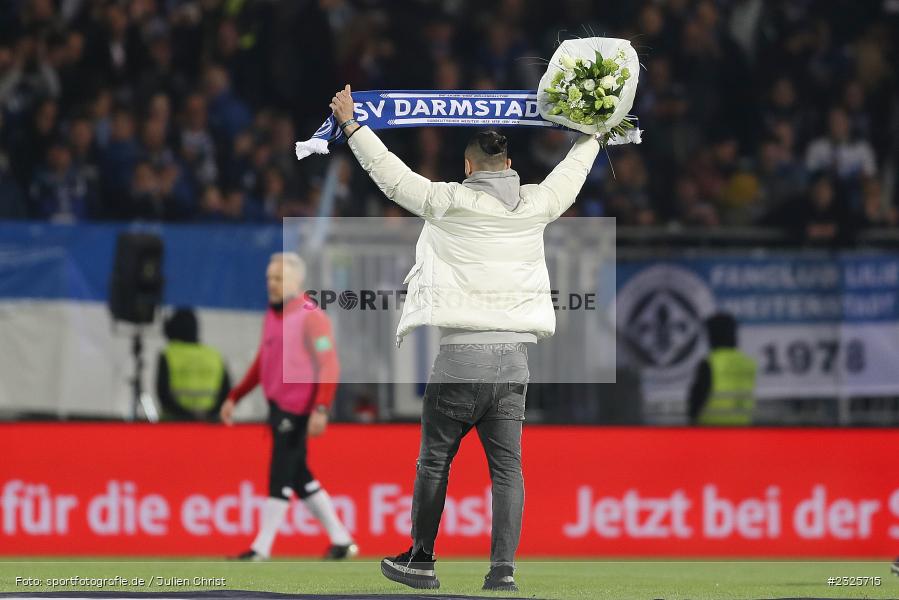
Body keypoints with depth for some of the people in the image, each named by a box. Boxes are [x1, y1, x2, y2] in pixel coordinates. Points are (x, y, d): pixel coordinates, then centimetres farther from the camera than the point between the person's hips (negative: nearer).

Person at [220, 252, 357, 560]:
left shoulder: (311, 317, -12)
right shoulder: (273, 314, 14)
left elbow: (328, 367, -17)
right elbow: (262, 363, 24)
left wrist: (321, 410, -26)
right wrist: (234, 397, 21)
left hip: (298, 409, -9)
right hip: (278, 407, 9)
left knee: (281, 476, -8)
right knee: (298, 476, 11)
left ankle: (262, 548, -6)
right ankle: (341, 540, 18)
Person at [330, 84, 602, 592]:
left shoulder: (450, 203, -5)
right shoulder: (536, 206, 6)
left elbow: (392, 174, 4)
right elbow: (571, 173, 26)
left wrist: (351, 123, 16)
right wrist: (593, 134, 46)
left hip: (461, 356, -3)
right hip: (514, 355, 3)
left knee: (435, 461, 9)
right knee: (507, 466, 2)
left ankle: (421, 560, 16)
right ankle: (504, 570, -4)